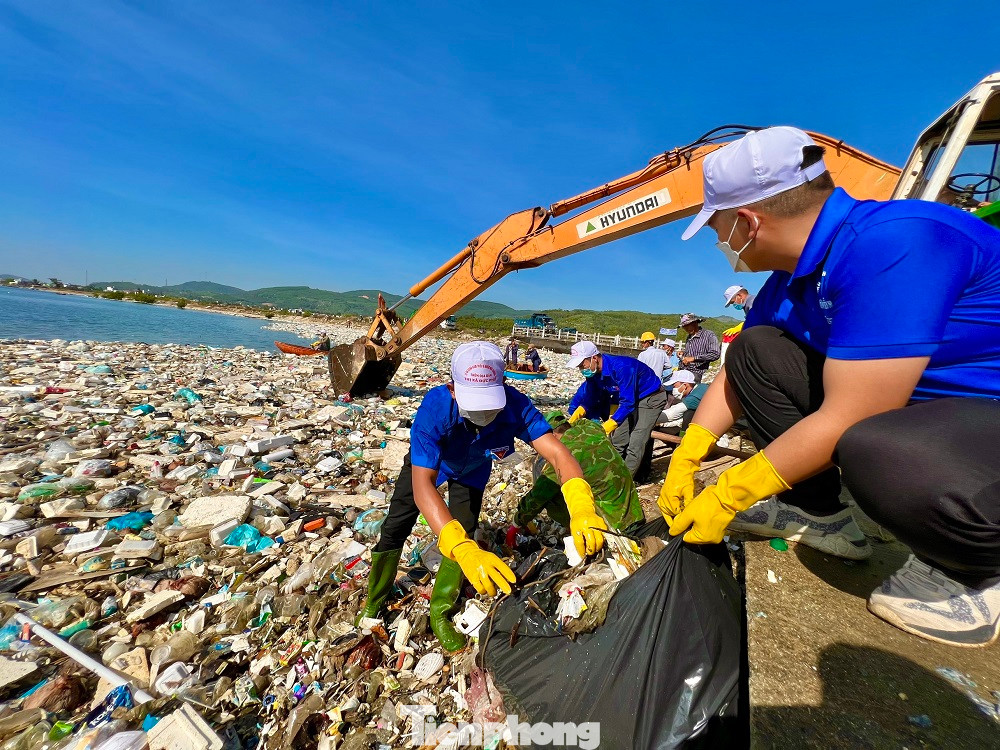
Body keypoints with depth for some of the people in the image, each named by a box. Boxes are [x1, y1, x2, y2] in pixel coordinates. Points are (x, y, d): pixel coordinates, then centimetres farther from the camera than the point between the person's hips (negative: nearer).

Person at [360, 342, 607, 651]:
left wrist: (581, 508, -64)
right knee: (395, 529, 3)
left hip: (472, 470, 1)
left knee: (463, 533, -5)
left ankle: (439, 613, 22)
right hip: (428, 461, -1)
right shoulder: (434, 409, -46)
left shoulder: (515, 405, -39)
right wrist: (462, 549, -64)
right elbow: (422, 485, -51)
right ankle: (374, 602, 32)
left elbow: (557, 453, -45)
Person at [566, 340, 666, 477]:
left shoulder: (621, 367, -35)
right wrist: (576, 415, -16)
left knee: (635, 445, -15)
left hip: (651, 398, -8)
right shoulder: (594, 371, -11)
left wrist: (606, 427, -42)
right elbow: (587, 396, 1)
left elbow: (628, 402, -36)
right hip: (628, 398, 8)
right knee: (617, 440, 5)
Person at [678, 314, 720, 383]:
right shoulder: (689, 337, 20)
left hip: (696, 373, -6)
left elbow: (715, 354, -15)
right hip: (683, 372, 6)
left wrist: (694, 358, -17)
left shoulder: (708, 335, -2)